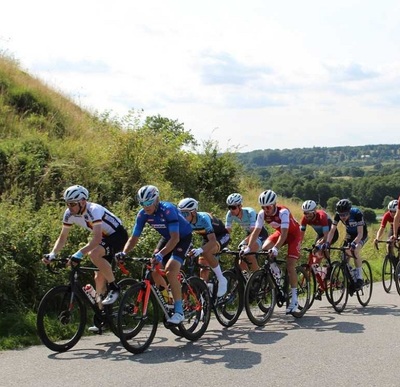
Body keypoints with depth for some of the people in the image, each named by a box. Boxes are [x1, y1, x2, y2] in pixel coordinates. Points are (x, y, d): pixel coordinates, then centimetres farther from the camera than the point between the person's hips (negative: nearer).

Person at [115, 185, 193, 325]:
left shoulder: (168, 209, -33)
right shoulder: (143, 214, -15)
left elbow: (175, 238, -38)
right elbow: (134, 237, -11)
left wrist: (161, 254, -50)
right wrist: (124, 253, -29)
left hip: (183, 238, -7)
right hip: (167, 238, 7)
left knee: (170, 272, -24)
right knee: (154, 271, -6)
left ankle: (179, 312, -17)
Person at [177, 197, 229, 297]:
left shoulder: (203, 219, -36)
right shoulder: (186, 222, -18)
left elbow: (213, 241, -44)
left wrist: (200, 250, -60)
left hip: (222, 236, -7)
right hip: (207, 238, 7)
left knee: (206, 252, -33)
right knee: (202, 265, -2)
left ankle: (222, 280, -19)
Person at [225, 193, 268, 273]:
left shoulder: (250, 212, -32)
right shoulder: (230, 214, -17)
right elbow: (227, 230, -17)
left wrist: (243, 243, -53)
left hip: (260, 234, -6)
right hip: (249, 234, 6)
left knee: (249, 254, -28)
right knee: (241, 258, -13)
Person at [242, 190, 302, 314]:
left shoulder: (283, 212, -35)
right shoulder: (262, 214, -19)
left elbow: (284, 233, -42)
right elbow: (256, 231, -20)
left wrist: (276, 248, -54)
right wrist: (248, 248, -32)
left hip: (293, 234, -6)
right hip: (279, 232, 6)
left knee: (290, 266, -15)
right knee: (265, 248, -21)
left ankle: (294, 299, -9)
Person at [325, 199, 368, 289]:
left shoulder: (357, 214, -36)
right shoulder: (338, 215, -24)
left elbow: (360, 234, -38)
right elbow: (332, 230, -22)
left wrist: (354, 243, -54)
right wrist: (327, 243, -38)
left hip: (362, 234, -5)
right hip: (350, 234, 5)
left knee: (355, 250, -28)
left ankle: (359, 278, -19)